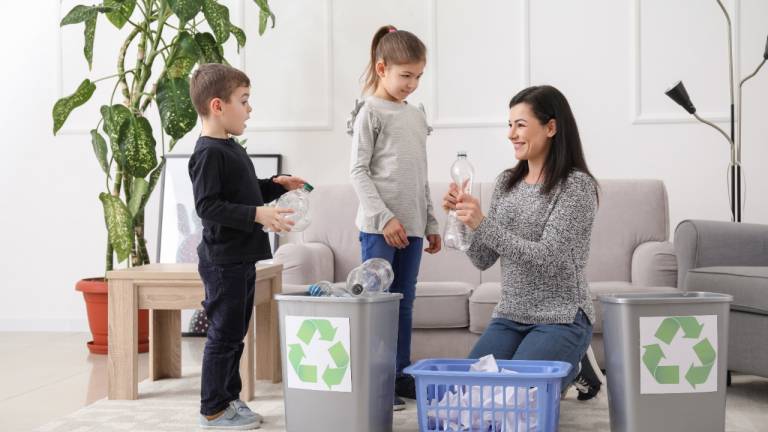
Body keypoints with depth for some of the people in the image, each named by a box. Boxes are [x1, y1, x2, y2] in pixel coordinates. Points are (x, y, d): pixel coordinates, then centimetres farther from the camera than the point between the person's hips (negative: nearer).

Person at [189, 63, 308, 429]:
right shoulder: (208, 153, -17)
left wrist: (276, 185, 15)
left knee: (235, 333, 16)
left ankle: (230, 398, 26)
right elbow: (208, 206, -23)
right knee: (223, 334, -2)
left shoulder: (231, 149, 15)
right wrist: (257, 215, -27)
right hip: (222, 260, -10)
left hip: (241, 259, 10)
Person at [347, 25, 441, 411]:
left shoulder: (416, 116, 17)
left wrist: (431, 224, 18)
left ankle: (401, 376, 19)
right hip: (380, 226, -7)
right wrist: (384, 217, -16)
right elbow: (358, 171, -8)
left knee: (404, 302, 11)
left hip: (411, 226, 7)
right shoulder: (370, 112, -3)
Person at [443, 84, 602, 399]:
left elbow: (547, 259, -21)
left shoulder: (577, 185, -11)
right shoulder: (506, 182, 7)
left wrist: (483, 224, -26)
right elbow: (483, 260, 7)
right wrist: (463, 217, -11)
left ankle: (571, 371, 11)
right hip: (509, 316, 6)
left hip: (561, 319, -6)